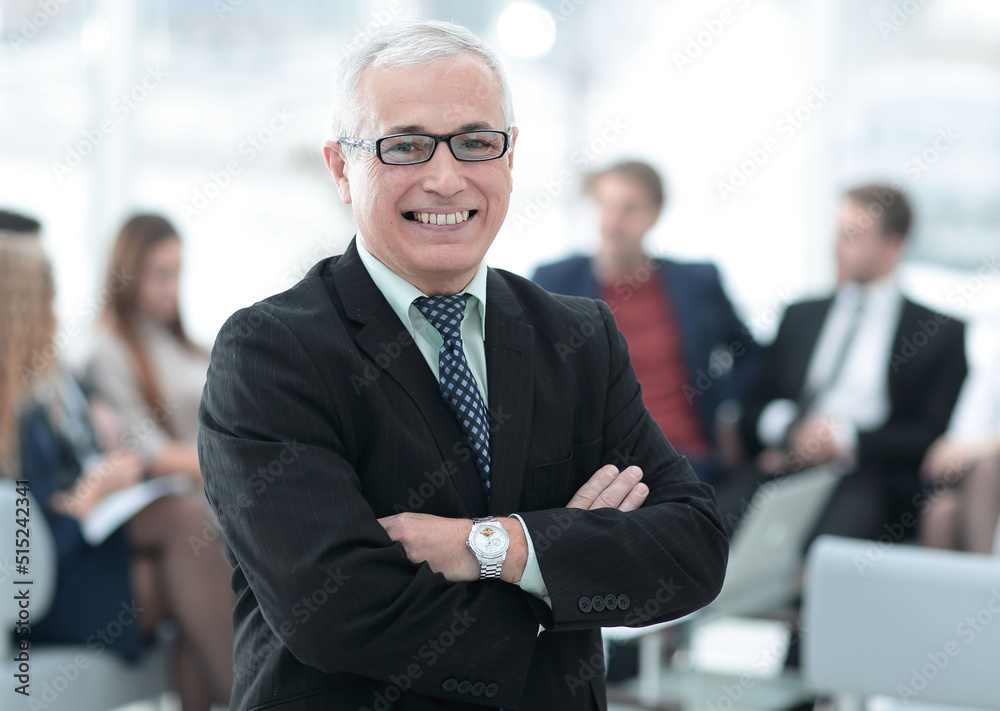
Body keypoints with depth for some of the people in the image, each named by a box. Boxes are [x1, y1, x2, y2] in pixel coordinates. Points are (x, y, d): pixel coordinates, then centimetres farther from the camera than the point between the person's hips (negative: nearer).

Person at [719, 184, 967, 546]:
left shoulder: (939, 332, 11)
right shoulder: (800, 316, 24)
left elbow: (933, 436, 2)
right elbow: (754, 409, 21)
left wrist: (847, 439, -9)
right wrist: (781, 424, -2)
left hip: (871, 478, -3)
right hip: (788, 465, 3)